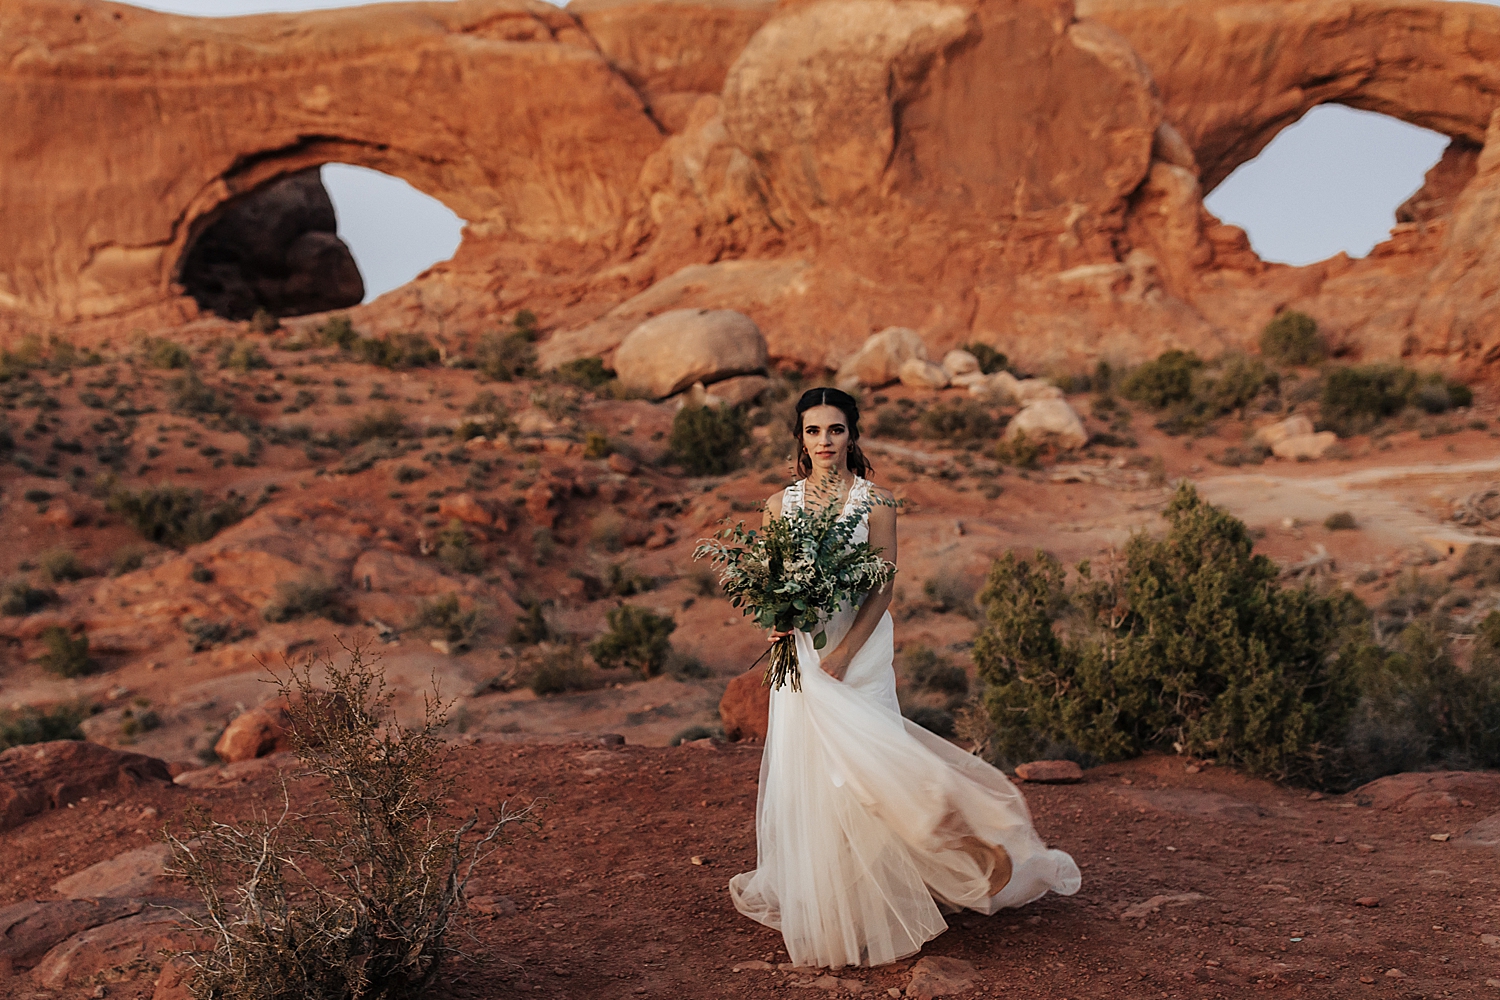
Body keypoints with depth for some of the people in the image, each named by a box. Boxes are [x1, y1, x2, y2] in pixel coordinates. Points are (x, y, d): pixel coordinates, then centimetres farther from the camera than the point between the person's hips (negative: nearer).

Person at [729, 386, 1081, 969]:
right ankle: (816, 910, 21)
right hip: (800, 653, 3)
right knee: (801, 772, 5)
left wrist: (842, 655, -16)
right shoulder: (781, 504, 6)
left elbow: (883, 588, -7)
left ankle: (867, 916, 9)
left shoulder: (874, 502, -4)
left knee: (858, 772, -7)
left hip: (859, 652, -3)